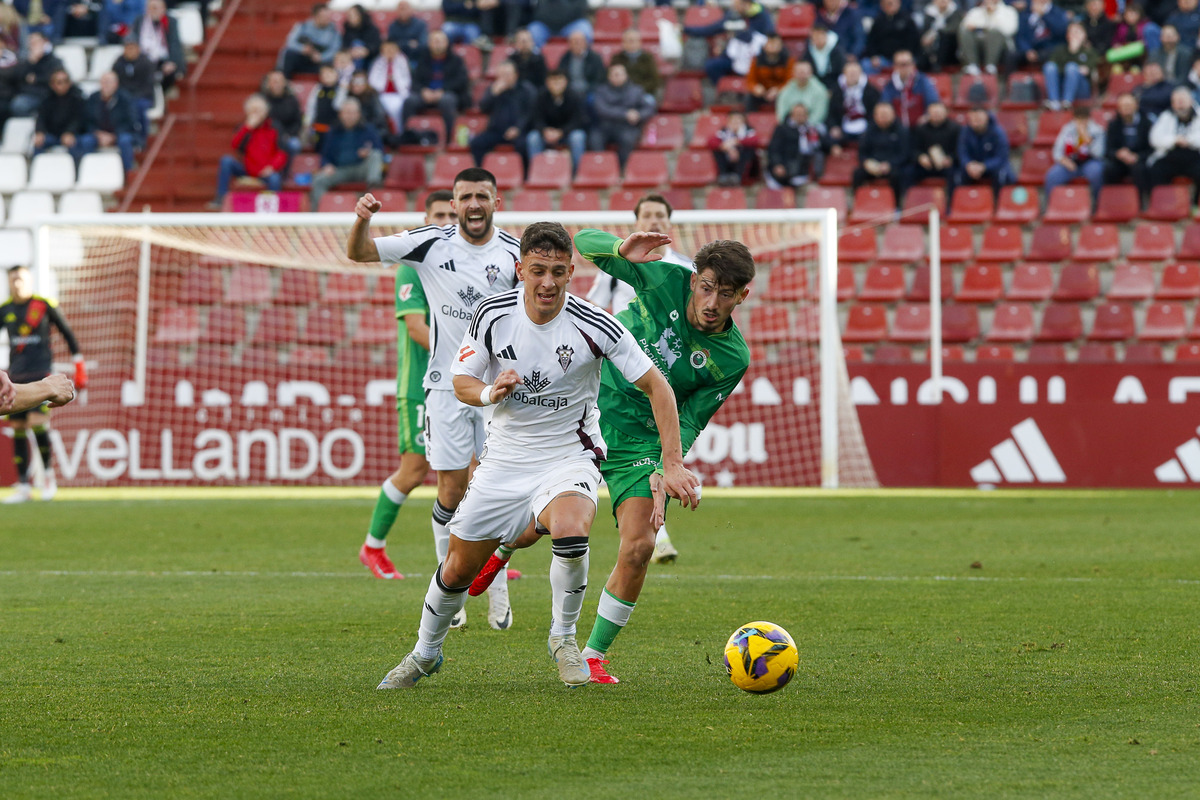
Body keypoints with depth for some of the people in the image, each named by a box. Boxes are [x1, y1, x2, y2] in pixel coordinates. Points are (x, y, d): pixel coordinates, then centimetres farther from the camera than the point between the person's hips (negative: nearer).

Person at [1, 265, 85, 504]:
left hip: (41, 373, -4)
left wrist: (79, 367, 4)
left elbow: (67, 334, 4)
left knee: (37, 423, -19)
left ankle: (48, 473, 3)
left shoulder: (46, 306, -4)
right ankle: (23, 487, 8)